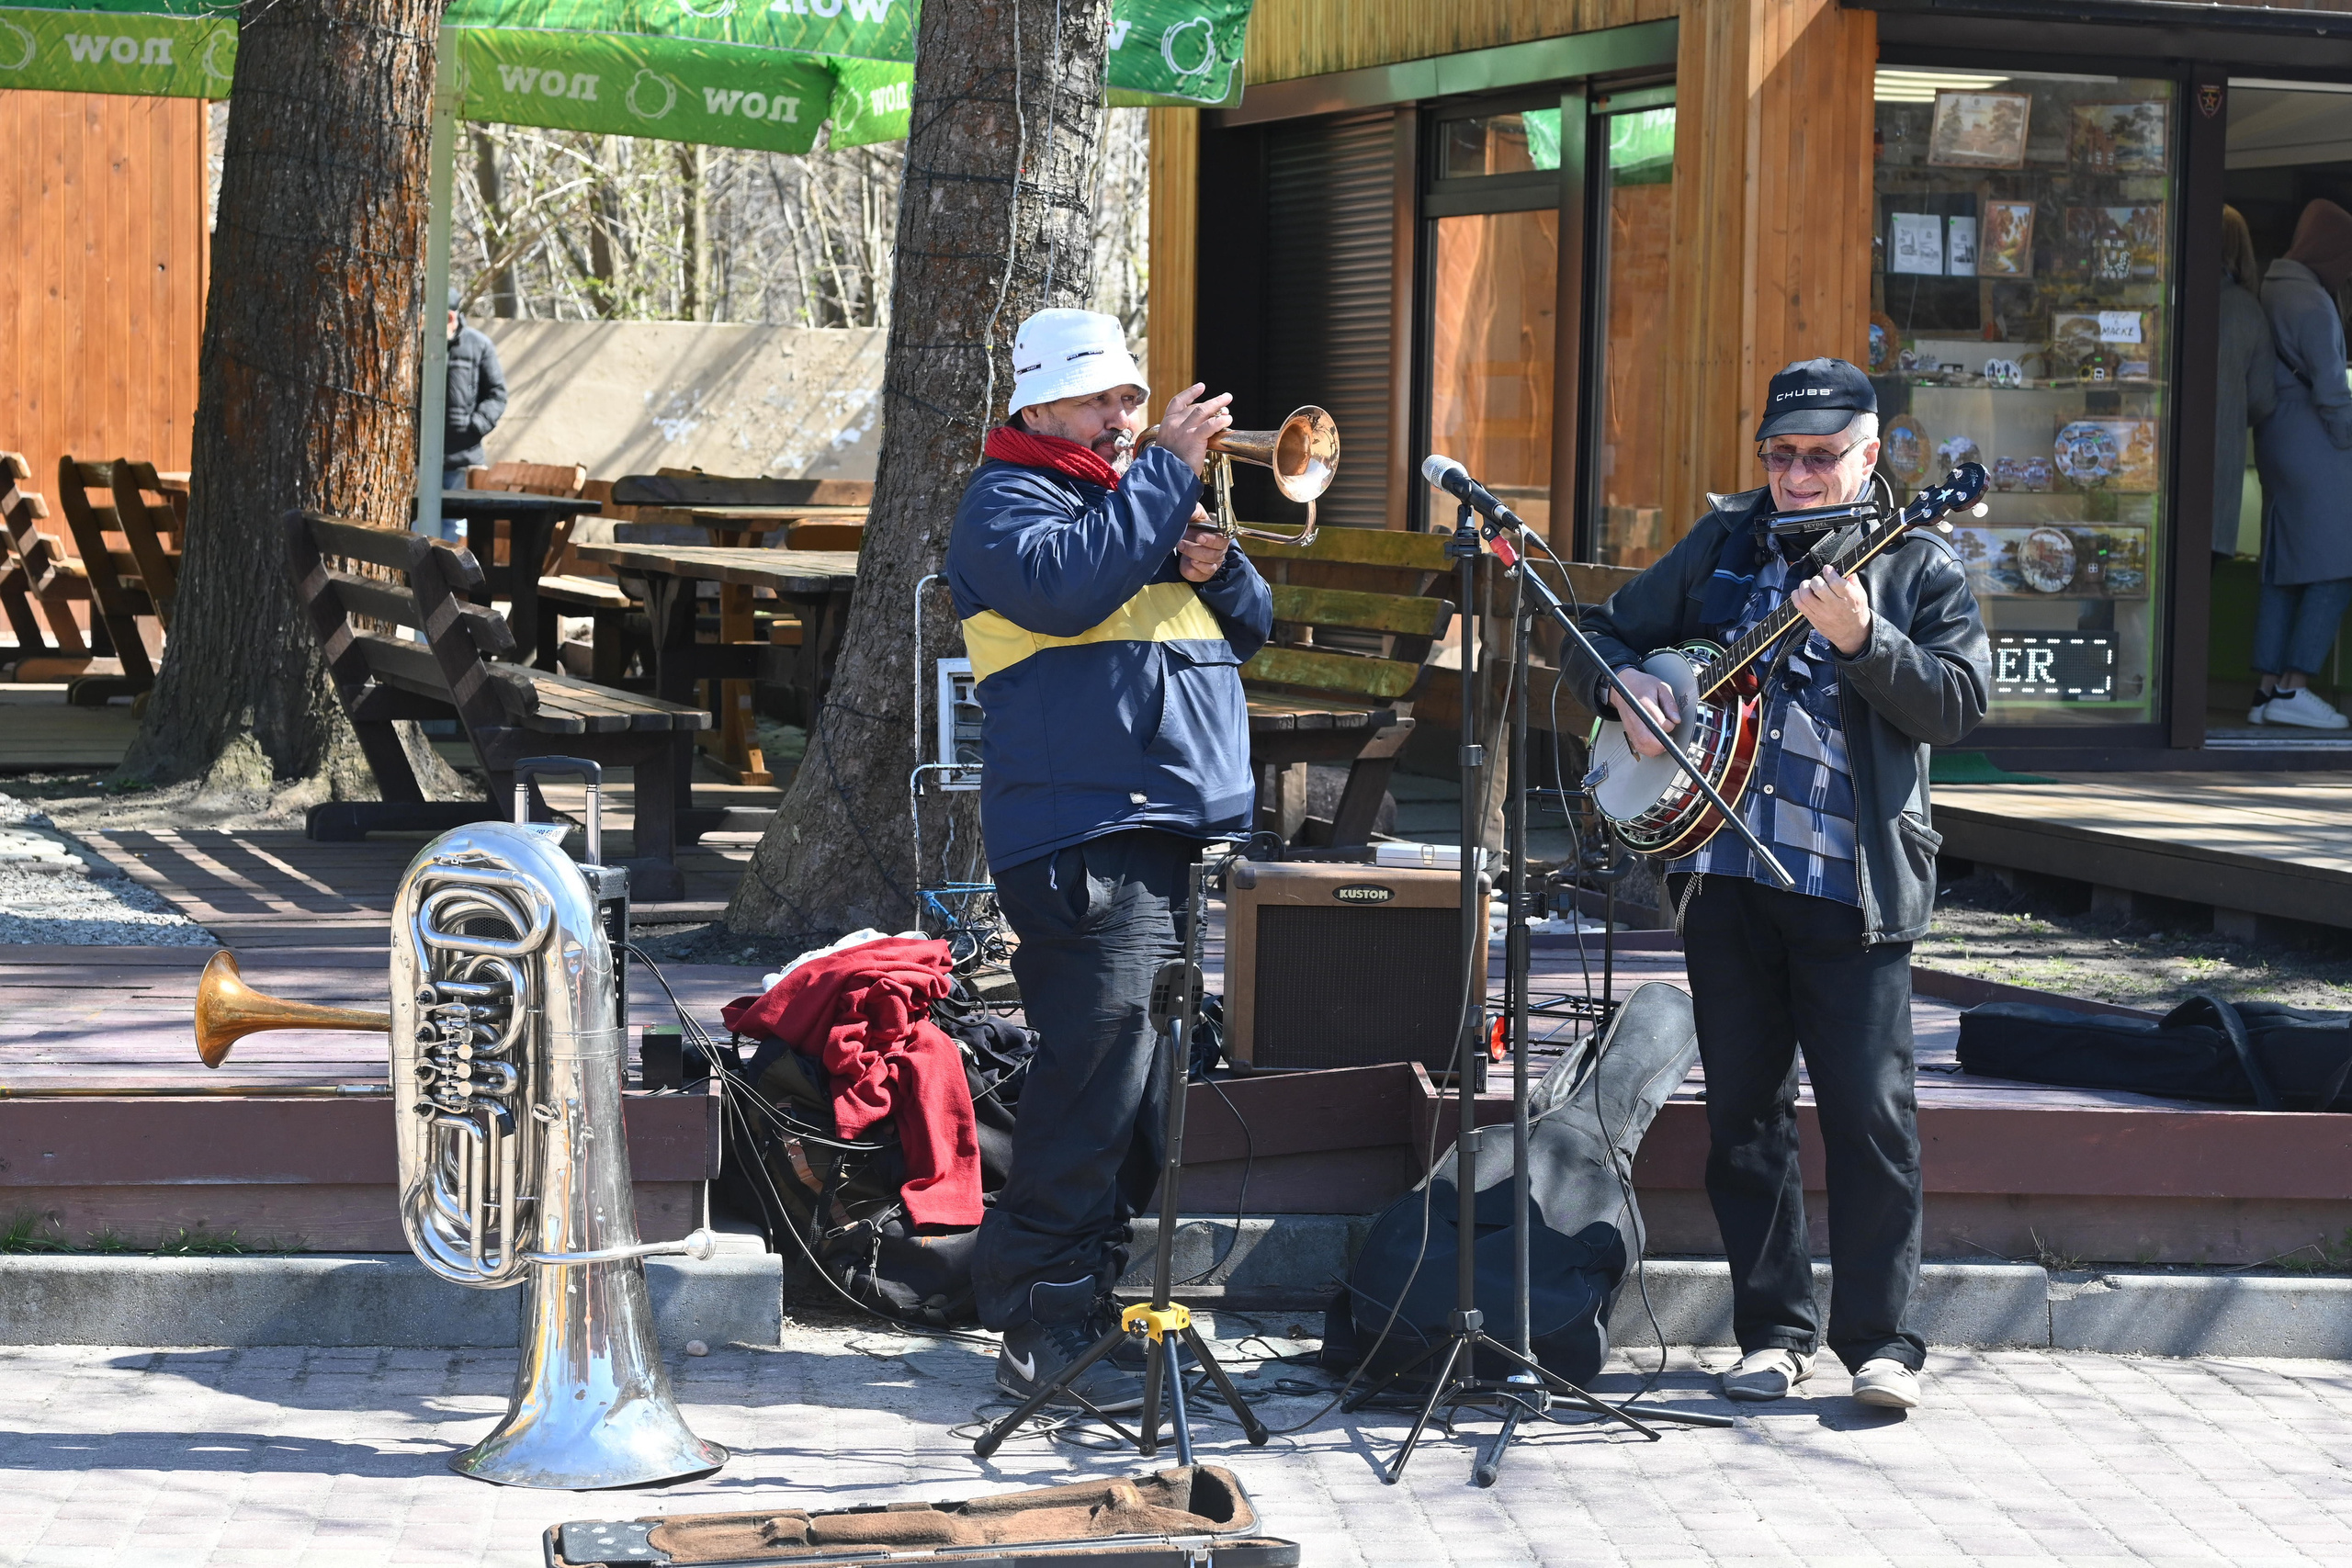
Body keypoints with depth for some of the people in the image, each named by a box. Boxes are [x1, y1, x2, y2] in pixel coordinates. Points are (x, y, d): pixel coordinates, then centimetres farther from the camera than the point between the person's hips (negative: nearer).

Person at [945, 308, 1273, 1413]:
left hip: (1163, 826, 9)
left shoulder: (1135, 499, 25)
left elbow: (1249, 628, 22)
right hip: (1080, 832, -9)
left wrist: (1213, 563, 0)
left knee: (1130, 1087, 13)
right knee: (1094, 1077, -15)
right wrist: (1168, 474, -17)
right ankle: (1043, 1337, -13)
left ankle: (1091, 1300, 21)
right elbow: (1066, 583, -24)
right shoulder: (1008, 501, -2)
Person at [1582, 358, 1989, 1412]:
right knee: (1742, 1108, 6)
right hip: (1724, 864, 4)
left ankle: (1880, 1338, 0)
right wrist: (1626, 684, 0)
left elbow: (1959, 705, -9)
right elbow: (1613, 629, 22)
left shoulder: (1917, 567, 2)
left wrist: (1861, 636, -22)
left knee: (1871, 1111, -7)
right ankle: (1774, 1331, 15)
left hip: (1857, 881, -4)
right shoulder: (1723, 543, 13)